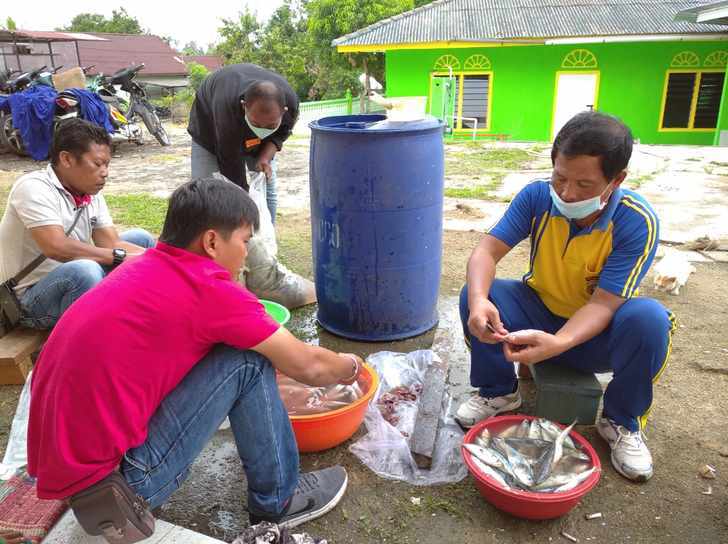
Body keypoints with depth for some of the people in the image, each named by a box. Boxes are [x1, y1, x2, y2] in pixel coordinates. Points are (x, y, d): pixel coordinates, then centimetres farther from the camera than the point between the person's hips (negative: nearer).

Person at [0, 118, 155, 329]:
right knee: (84, 270, -38)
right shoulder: (33, 188, -20)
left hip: (75, 279, 8)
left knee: (141, 239, 4)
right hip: (31, 297, -8)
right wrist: (120, 256, -28)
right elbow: (56, 247, -32)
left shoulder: (92, 194, 2)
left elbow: (111, 243, -7)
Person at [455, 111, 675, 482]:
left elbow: (604, 303, -28)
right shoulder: (537, 196, -16)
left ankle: (622, 421, -4)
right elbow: (487, 250, -21)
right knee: (474, 295, -24)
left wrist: (557, 344, -47)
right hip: (540, 313, 2)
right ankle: (499, 392, 3)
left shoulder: (637, 221, -24)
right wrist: (479, 300, -43)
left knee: (650, 319, -33)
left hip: (594, 335, -1)